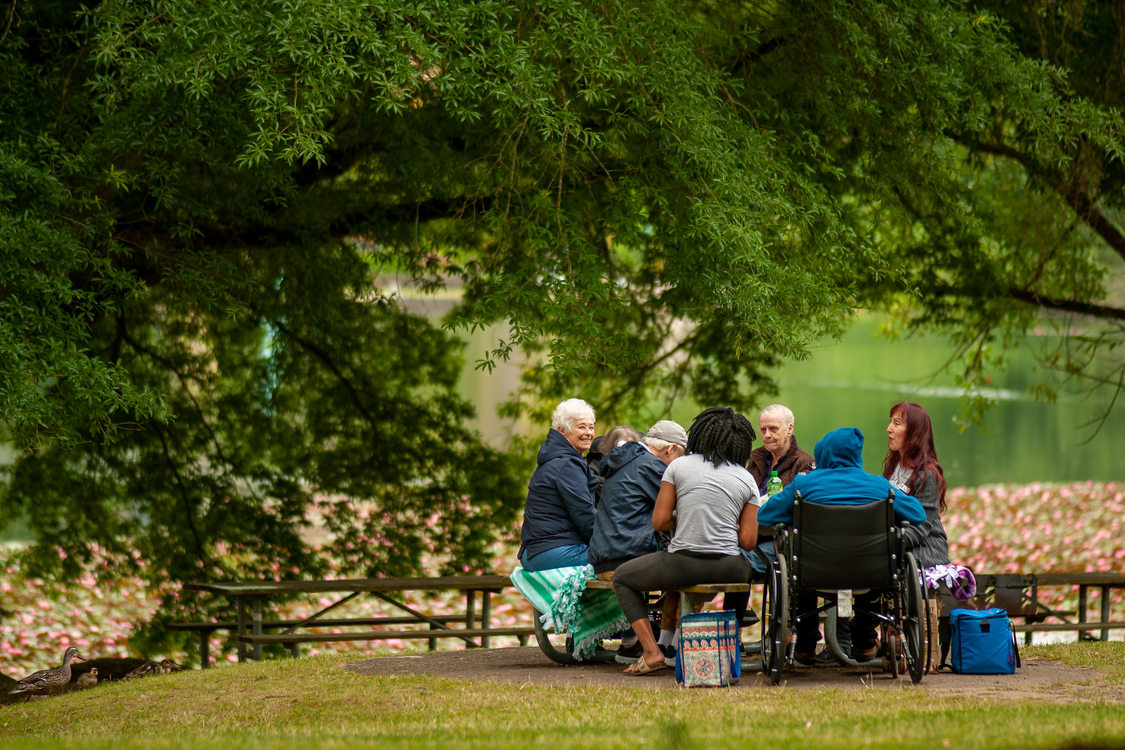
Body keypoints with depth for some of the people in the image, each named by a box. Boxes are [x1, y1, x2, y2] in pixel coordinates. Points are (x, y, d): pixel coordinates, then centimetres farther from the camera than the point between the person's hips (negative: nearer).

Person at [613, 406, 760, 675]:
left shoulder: (679, 466, 1)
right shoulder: (747, 480, 6)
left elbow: (659, 521, 0)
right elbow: (748, 541, 2)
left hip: (684, 563, -3)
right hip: (727, 570, 3)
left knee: (622, 577, 24)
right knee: (746, 569, 41)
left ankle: (651, 651, 7)